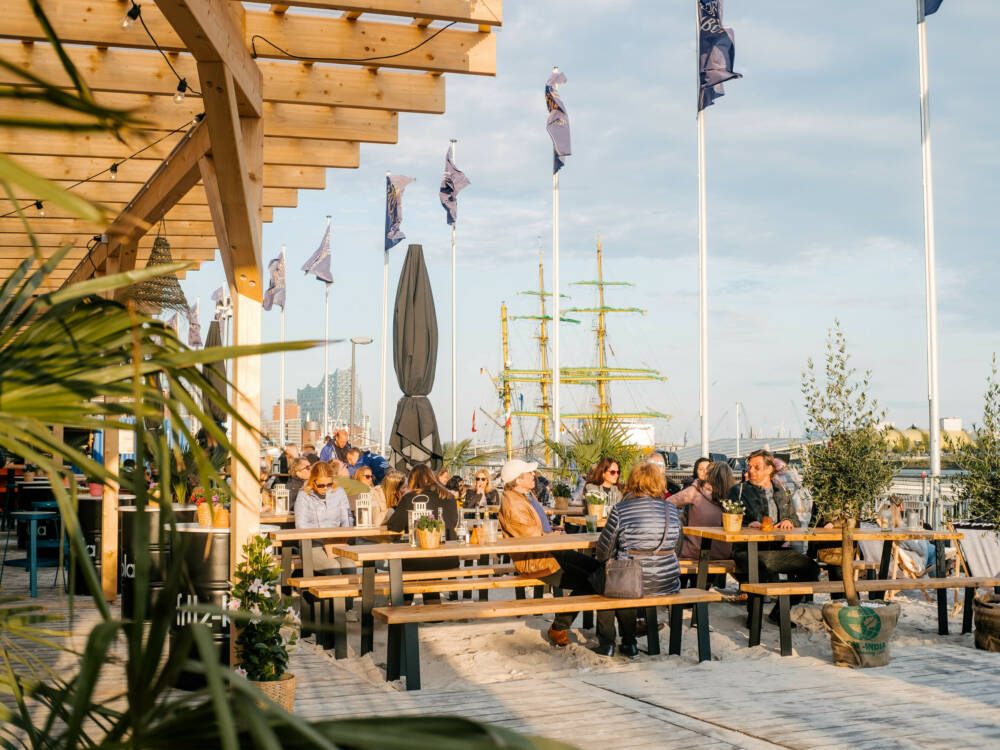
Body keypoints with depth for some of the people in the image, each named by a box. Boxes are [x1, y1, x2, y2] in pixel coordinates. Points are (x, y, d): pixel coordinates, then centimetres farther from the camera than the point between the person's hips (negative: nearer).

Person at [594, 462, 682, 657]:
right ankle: (628, 642, 34)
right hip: (668, 584, 4)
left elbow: (604, 552, -4)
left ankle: (606, 644, 28)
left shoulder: (620, 511, -12)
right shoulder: (671, 509, 0)